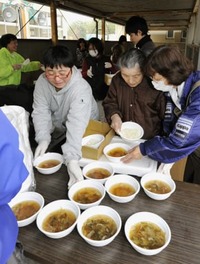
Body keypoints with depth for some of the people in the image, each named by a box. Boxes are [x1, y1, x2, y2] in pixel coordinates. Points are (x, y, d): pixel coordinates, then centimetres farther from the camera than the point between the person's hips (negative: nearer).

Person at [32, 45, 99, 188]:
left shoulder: (81, 88, -35)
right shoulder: (42, 81, -18)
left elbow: (77, 123, -46)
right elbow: (41, 112, -19)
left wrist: (72, 159, -56)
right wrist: (43, 138, -35)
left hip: (85, 129, -3)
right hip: (57, 127, 4)